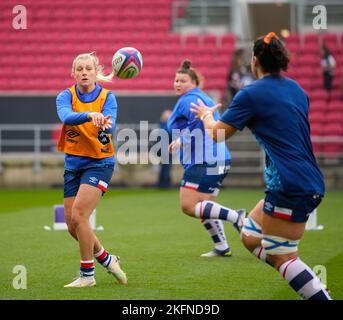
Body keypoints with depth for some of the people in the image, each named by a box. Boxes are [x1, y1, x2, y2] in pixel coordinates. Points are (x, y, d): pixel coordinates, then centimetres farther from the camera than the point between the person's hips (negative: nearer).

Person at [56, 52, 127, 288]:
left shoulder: (107, 97, -6)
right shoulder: (66, 96, -3)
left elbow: (110, 126, -22)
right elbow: (66, 117, -26)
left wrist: (104, 124, -47)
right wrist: (89, 115, -45)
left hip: (100, 162, -4)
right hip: (73, 163, 4)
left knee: (78, 216, -19)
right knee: (72, 226, 4)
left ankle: (87, 275, -6)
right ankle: (106, 259, 29)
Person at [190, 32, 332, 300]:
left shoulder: (251, 94, -7)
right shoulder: (297, 90, 14)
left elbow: (217, 134, 4)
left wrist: (206, 115, 25)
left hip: (290, 187, -8)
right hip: (311, 184, 8)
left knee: (282, 256, -2)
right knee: (251, 237, 16)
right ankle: (315, 286, 9)